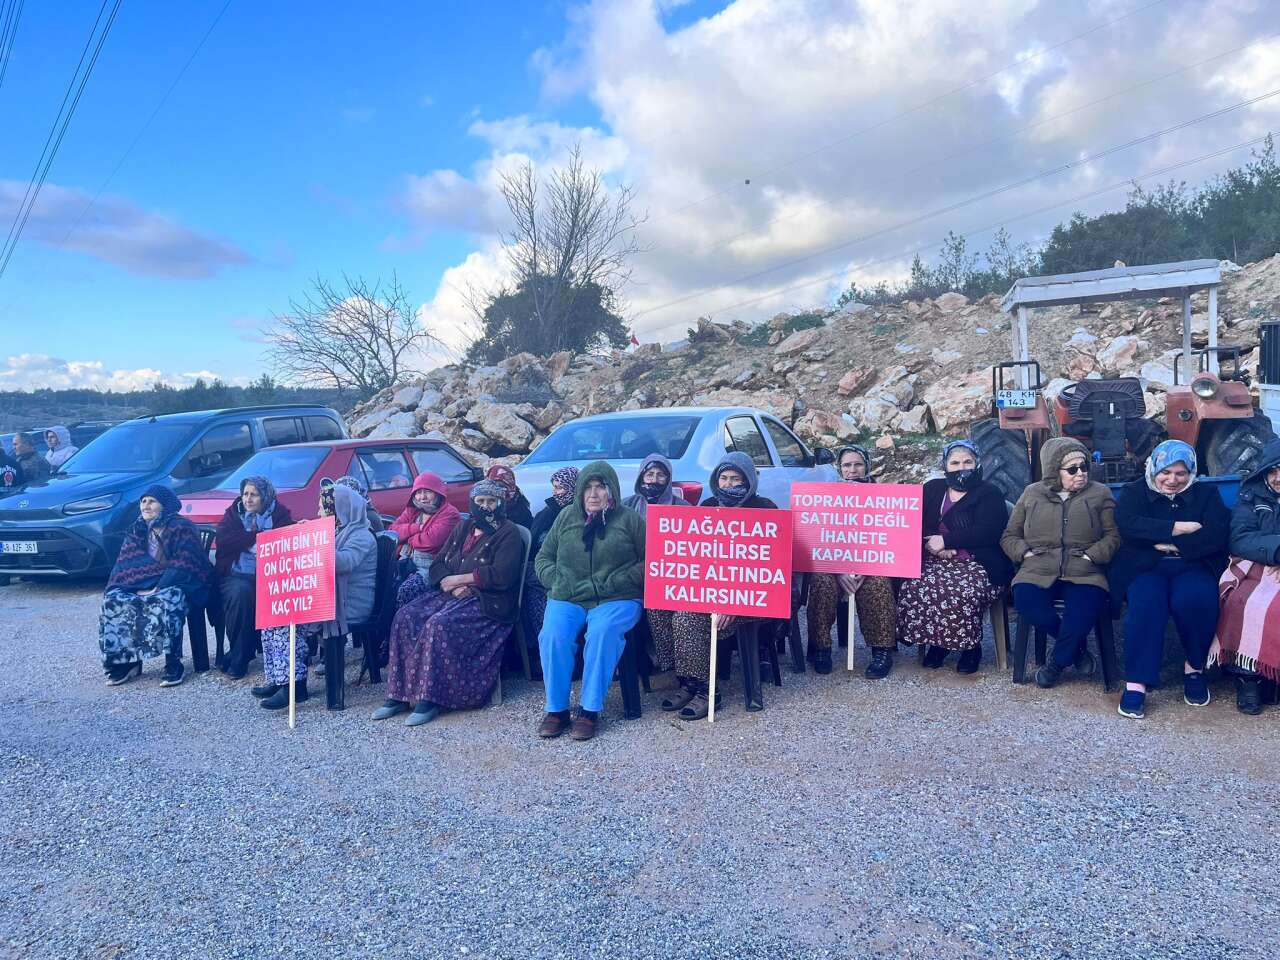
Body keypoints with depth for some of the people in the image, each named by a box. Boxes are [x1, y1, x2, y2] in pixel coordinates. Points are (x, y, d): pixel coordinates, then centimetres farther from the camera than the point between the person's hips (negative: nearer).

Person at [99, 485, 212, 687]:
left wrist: (158, 589, -22)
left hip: (174, 584, -6)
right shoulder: (137, 530, 16)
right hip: (143, 585, 6)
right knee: (113, 600, -22)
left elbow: (183, 566, -13)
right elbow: (126, 564, 11)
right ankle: (126, 661, -15)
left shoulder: (181, 528, -4)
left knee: (167, 600, -38)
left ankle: (173, 664, -33)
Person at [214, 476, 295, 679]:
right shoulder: (233, 513, 16)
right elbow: (222, 541, -2)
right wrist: (258, 536, -6)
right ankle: (237, 659, -19)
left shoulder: (279, 513, 11)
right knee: (241, 592, -34)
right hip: (235, 575, 1)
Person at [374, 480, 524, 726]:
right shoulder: (463, 528, 18)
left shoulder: (508, 533, -3)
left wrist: (457, 579, -10)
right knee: (406, 617, -15)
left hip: (487, 602, -7)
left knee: (439, 625, -31)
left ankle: (430, 699, -26)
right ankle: (399, 694, -13)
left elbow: (501, 576, -16)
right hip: (452, 594, 7)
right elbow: (438, 564, 13)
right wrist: (453, 586, -8)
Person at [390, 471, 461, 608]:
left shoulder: (449, 514, -4)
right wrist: (418, 528, -9)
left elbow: (431, 540, -17)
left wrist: (408, 536, 0)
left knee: (405, 590, -30)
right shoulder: (411, 510, 18)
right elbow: (393, 530, 4)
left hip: (430, 567, -6)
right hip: (407, 562, 6)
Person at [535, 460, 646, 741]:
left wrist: (613, 583, -10)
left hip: (617, 599, -2)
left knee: (602, 633, -34)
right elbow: (544, 557, 20)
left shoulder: (629, 519, 7)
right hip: (567, 599, 3)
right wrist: (559, 582, 1)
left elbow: (648, 561, 2)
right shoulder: (567, 516, 16)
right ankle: (556, 709, -14)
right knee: (553, 636, -28)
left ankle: (590, 710, -22)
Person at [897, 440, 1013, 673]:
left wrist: (946, 540, -13)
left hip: (977, 564, -3)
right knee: (914, 589, -27)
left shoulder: (989, 493, 5)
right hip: (937, 561, 4)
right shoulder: (932, 489, 18)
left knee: (963, 593, -35)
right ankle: (936, 643, -5)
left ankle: (971, 646, -7)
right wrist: (935, 545, -12)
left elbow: (987, 532, -11)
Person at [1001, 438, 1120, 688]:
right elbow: (1009, 536, 17)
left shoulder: (1100, 494, 14)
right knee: (1025, 599, -32)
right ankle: (1077, 646, -4)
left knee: (1086, 604, -34)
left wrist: (1092, 555, -11)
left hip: (1084, 573, -1)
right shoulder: (1031, 494, 16)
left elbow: (1113, 535, 5)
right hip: (1038, 571, 1)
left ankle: (1058, 661, -6)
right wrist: (1025, 552, -3)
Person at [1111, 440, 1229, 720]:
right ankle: (1136, 683, -33)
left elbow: (1217, 535, -4)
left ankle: (1195, 667, -7)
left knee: (1195, 598, -34)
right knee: (1147, 601, -34)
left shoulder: (1207, 494, 15)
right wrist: (1179, 528, -12)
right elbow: (1128, 526, -11)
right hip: (1145, 568, -1)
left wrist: (1171, 544, -11)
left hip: (1193, 567, 1)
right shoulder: (1134, 492, 12)